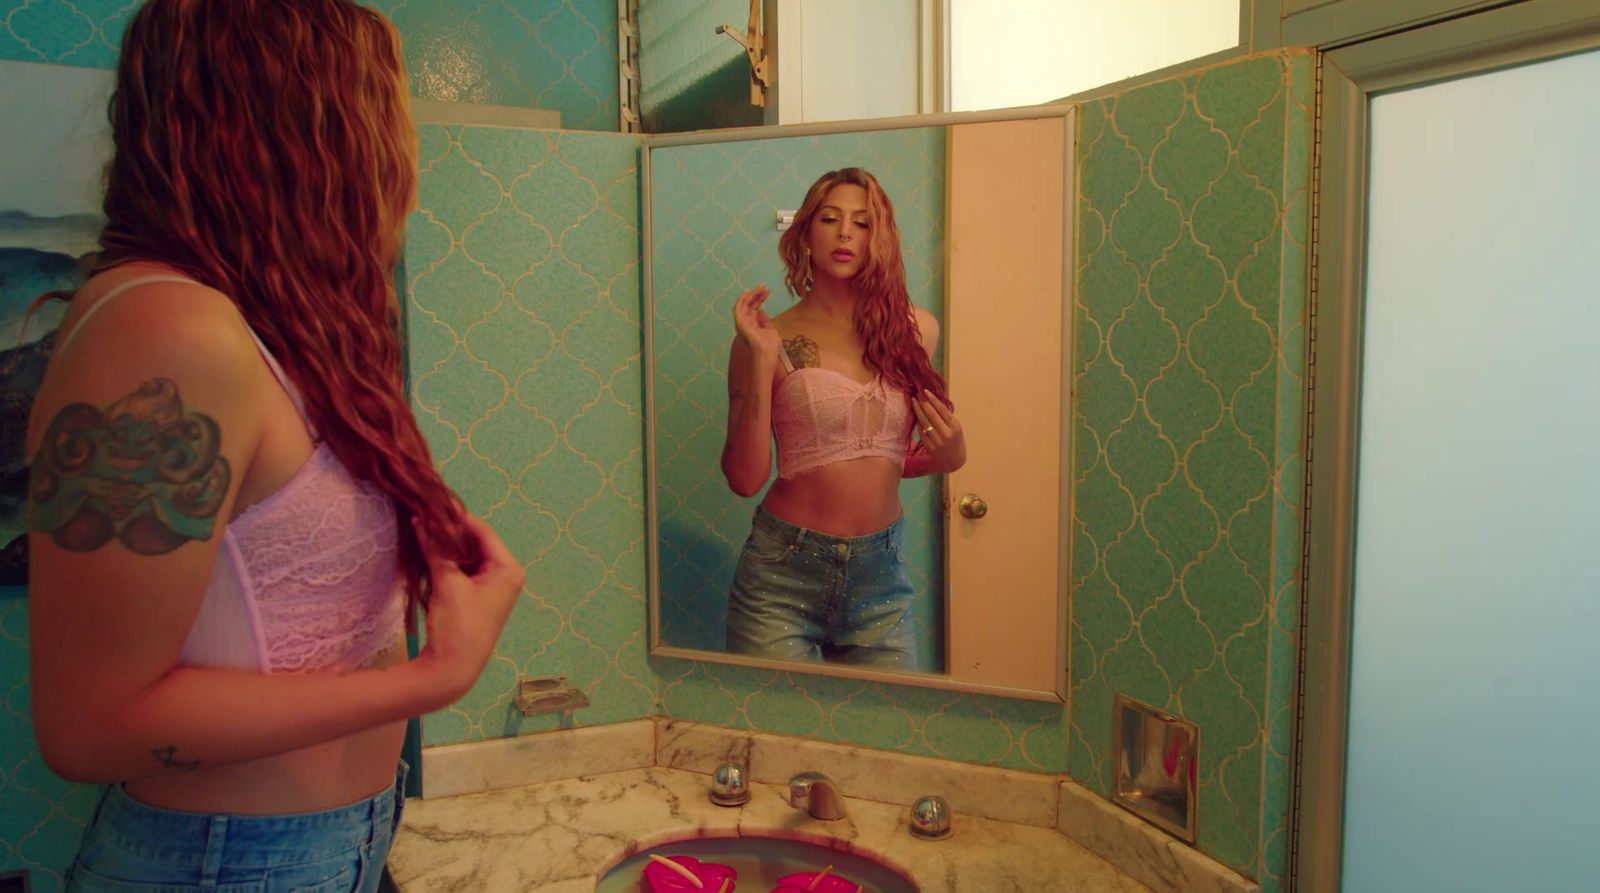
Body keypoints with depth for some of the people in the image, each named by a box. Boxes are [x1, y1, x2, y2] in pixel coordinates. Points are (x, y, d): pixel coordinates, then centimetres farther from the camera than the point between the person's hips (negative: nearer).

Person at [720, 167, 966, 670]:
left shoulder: (916, 330, 4)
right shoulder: (773, 339, -5)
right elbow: (745, 478, -11)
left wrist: (949, 455, -4)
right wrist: (762, 361, -16)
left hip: (881, 575, 3)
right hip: (784, 572, -3)